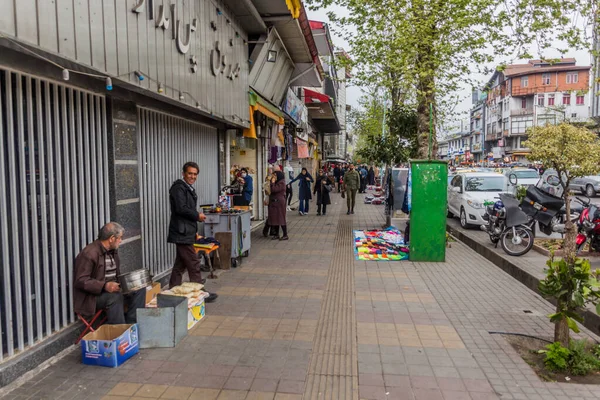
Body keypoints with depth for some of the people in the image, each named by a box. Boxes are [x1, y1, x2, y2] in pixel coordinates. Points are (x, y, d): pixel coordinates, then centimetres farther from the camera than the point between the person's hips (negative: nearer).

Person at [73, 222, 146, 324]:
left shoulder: (113, 251, 12)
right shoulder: (89, 253, -17)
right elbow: (81, 281, -22)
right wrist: (105, 286, -33)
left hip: (112, 289, 8)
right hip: (93, 295, -8)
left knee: (140, 289, -7)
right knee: (115, 296, -34)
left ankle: (130, 325, -8)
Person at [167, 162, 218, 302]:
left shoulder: (188, 188, 18)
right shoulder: (179, 188, -13)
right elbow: (181, 209, -23)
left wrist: (197, 216, 6)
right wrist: (197, 216, -12)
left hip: (186, 232, 10)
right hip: (182, 233, -10)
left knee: (181, 264, 15)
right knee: (193, 264, -5)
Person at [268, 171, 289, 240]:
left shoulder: (281, 183, -14)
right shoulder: (277, 182, 16)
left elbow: (274, 190, -21)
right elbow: (272, 191, 14)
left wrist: (272, 182, -10)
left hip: (279, 202, -9)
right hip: (274, 203, 9)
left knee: (281, 218, -6)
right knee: (275, 218, 10)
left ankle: (285, 235, 0)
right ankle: (276, 234, 17)